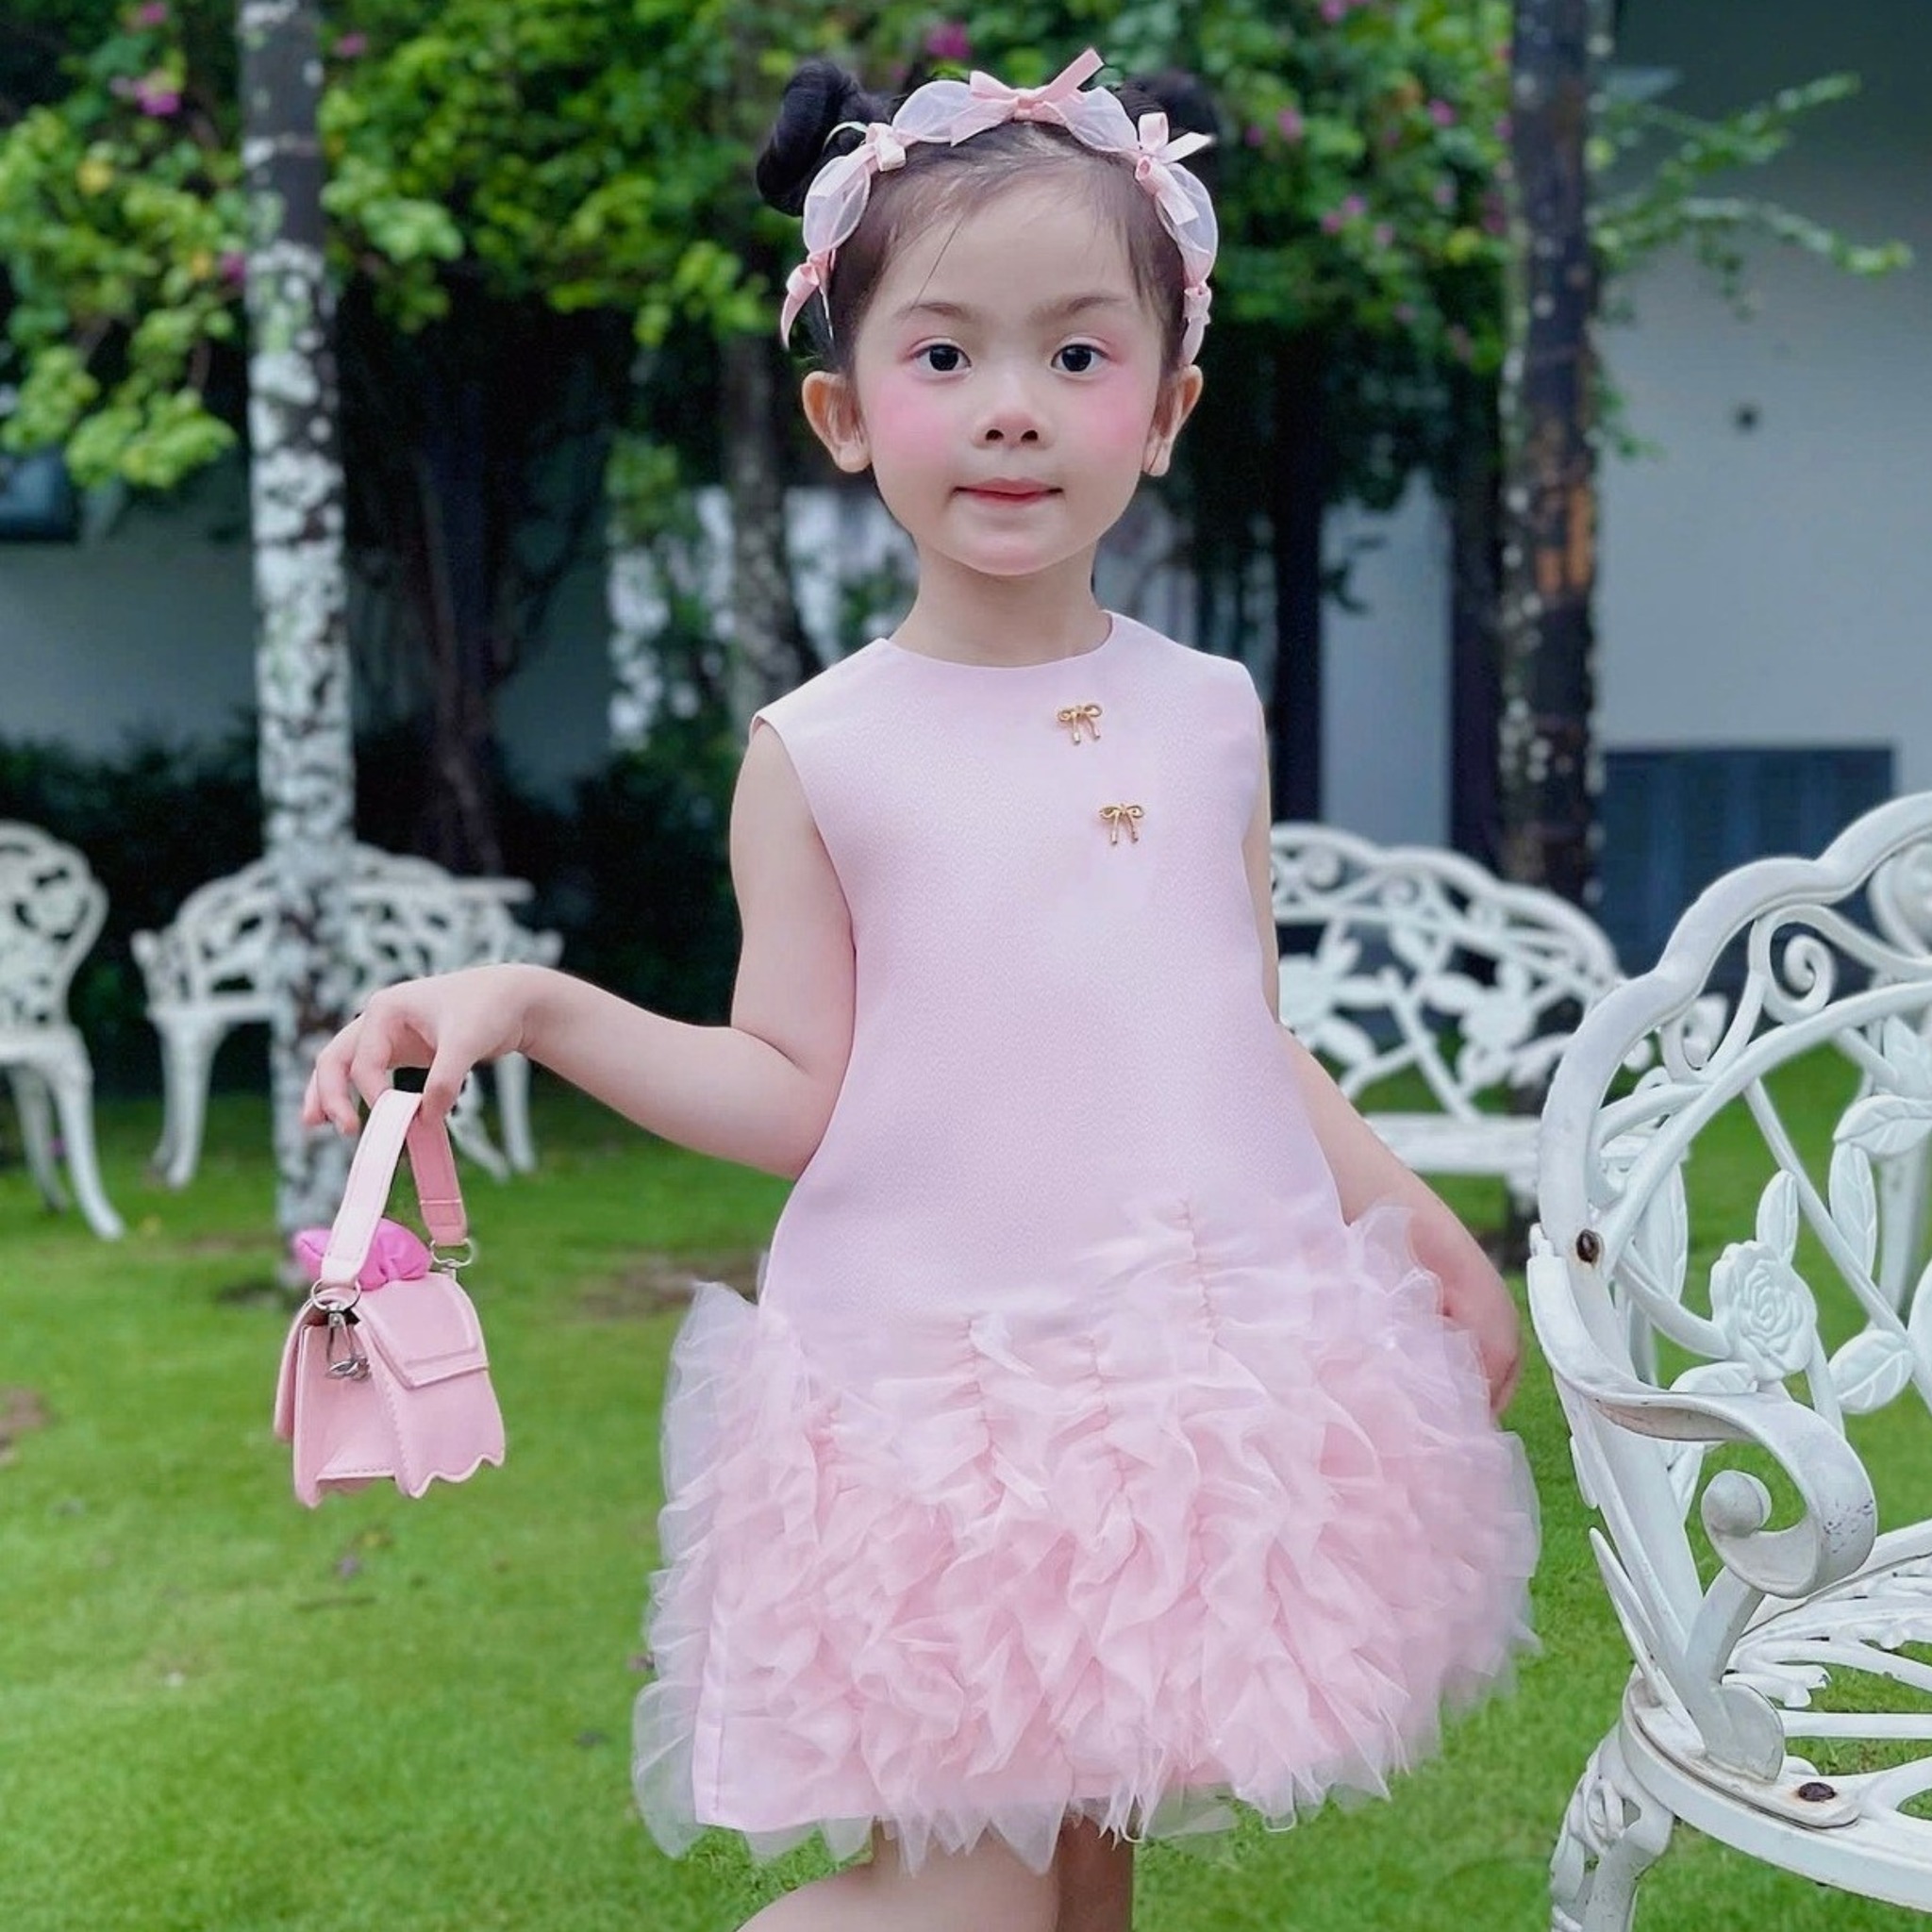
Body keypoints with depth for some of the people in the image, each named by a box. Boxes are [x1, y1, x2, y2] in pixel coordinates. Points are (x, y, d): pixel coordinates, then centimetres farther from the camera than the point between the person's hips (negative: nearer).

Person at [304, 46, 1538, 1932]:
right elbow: (794, 1095, -4)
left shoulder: (1208, 715, 6)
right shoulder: (819, 752, -3)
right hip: (937, 1388, -4)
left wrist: (1413, 1213, 12)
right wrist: (530, 1003, -15)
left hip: (1205, 1371, 4)